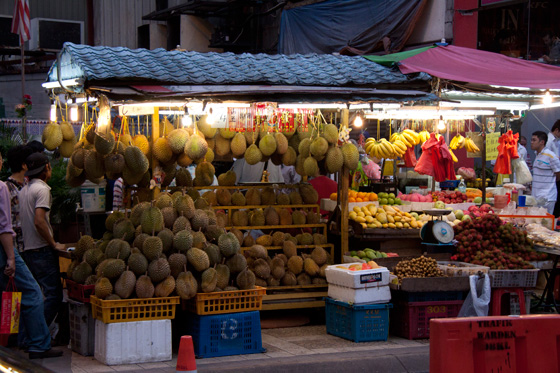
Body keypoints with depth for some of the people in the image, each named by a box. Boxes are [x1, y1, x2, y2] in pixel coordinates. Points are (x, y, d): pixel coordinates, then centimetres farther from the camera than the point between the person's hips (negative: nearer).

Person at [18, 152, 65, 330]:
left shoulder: (23, 190, 15)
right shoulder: (42, 189, -12)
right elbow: (39, 221, -22)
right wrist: (54, 244, -12)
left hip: (27, 249, 9)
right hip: (42, 250, -9)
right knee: (53, 295, -7)